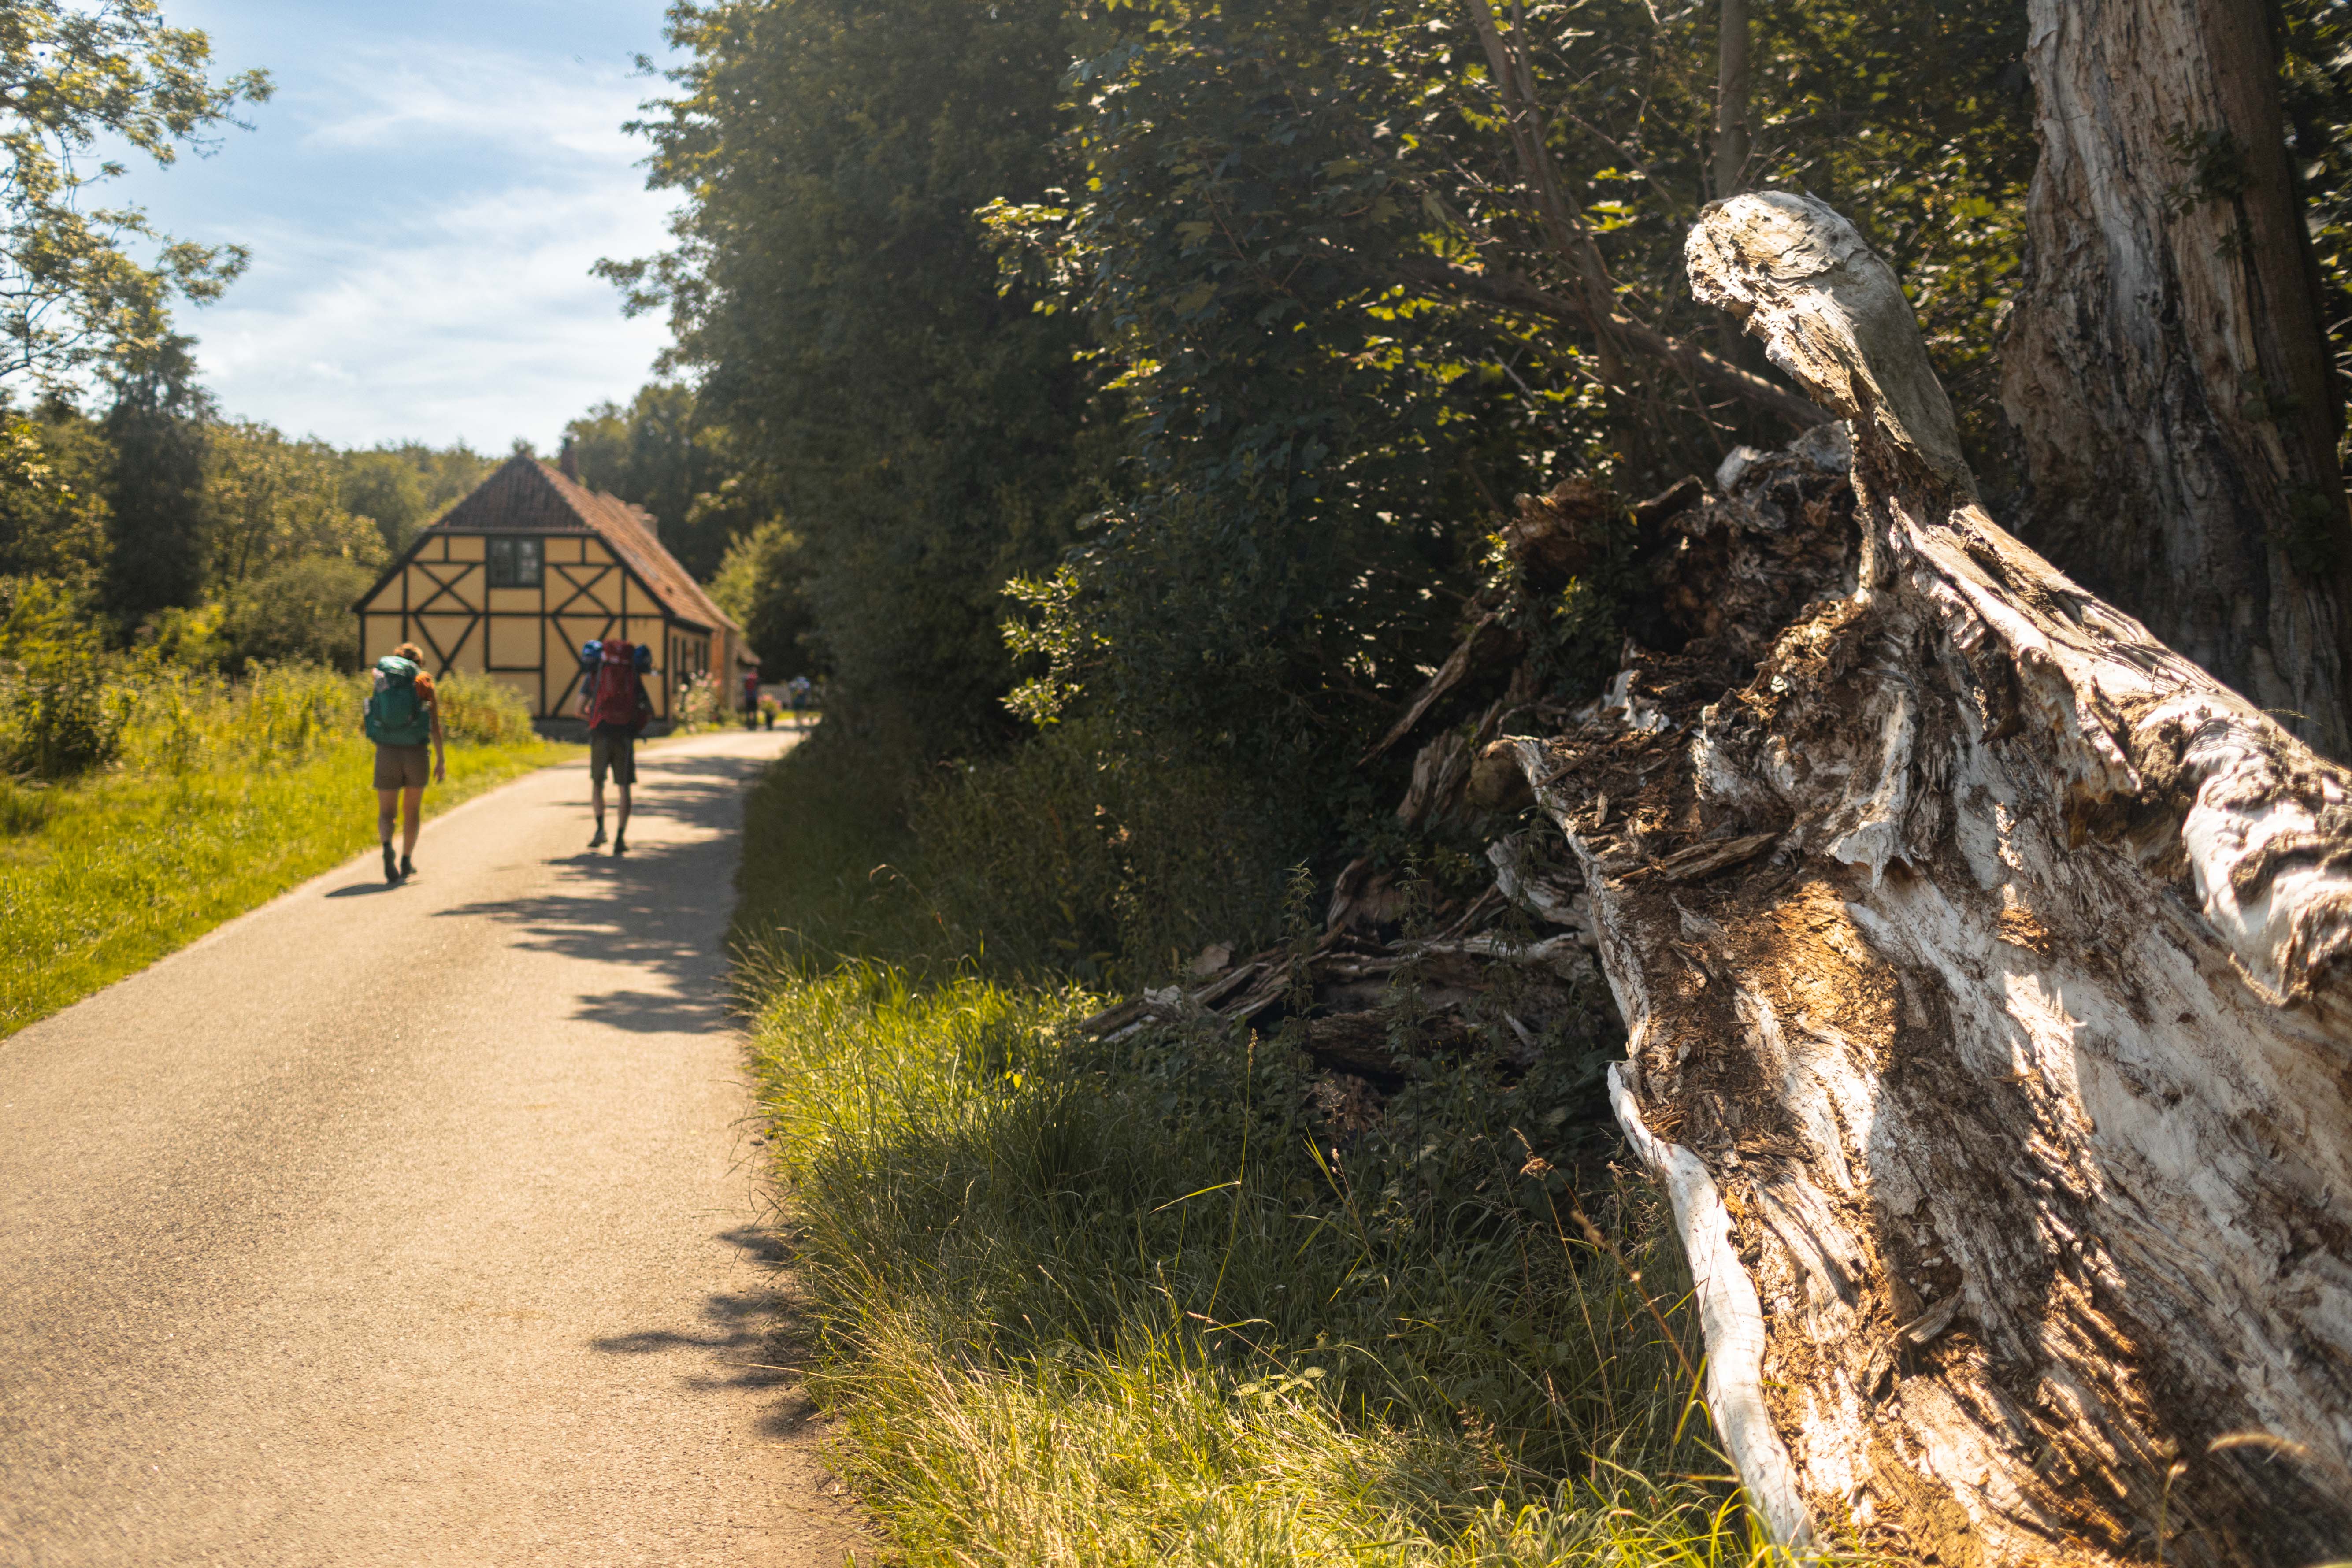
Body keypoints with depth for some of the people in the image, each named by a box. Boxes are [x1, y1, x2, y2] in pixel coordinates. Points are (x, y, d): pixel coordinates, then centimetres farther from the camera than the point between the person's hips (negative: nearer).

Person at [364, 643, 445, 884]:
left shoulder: (380, 683, 9)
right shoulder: (425, 684, 3)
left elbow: (364, 724, 11)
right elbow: (435, 724, -7)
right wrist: (441, 759, -8)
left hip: (386, 753, 1)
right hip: (416, 754, -1)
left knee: (386, 813, 7)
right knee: (412, 810, 20)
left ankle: (387, 847, -23)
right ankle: (407, 862, 27)